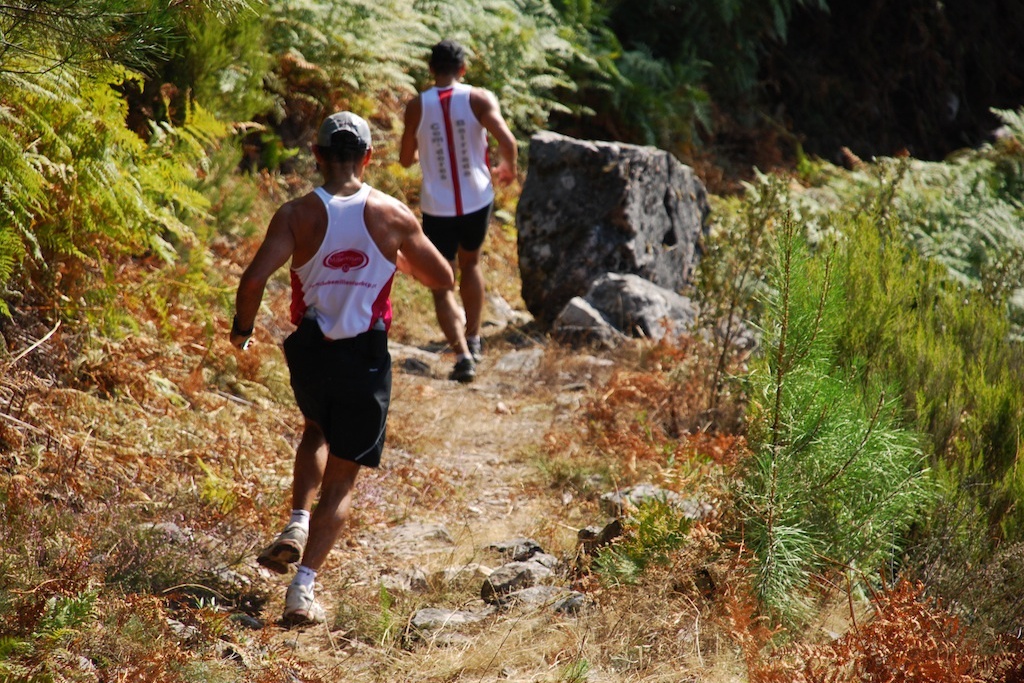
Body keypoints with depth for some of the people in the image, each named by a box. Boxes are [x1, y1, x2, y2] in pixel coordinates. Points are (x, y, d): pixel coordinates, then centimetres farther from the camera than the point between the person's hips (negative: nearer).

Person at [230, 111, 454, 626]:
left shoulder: (297, 215, -9)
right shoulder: (392, 215, -6)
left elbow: (254, 279, -20)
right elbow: (444, 279, 3)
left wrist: (242, 329, -2)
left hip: (310, 351, 1)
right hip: (365, 357, -1)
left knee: (317, 431, 33)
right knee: (341, 478, 7)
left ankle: (298, 524, 14)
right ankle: (303, 588, -3)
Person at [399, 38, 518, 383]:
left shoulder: (417, 106, -5)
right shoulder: (479, 98, -7)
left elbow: (406, 159, 5)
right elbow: (507, 141, -16)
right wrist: (508, 169, 5)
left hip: (437, 208, -2)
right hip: (477, 200, 2)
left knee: (442, 286, 4)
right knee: (470, 263, 28)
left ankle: (462, 353, -13)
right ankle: (472, 339, 35)